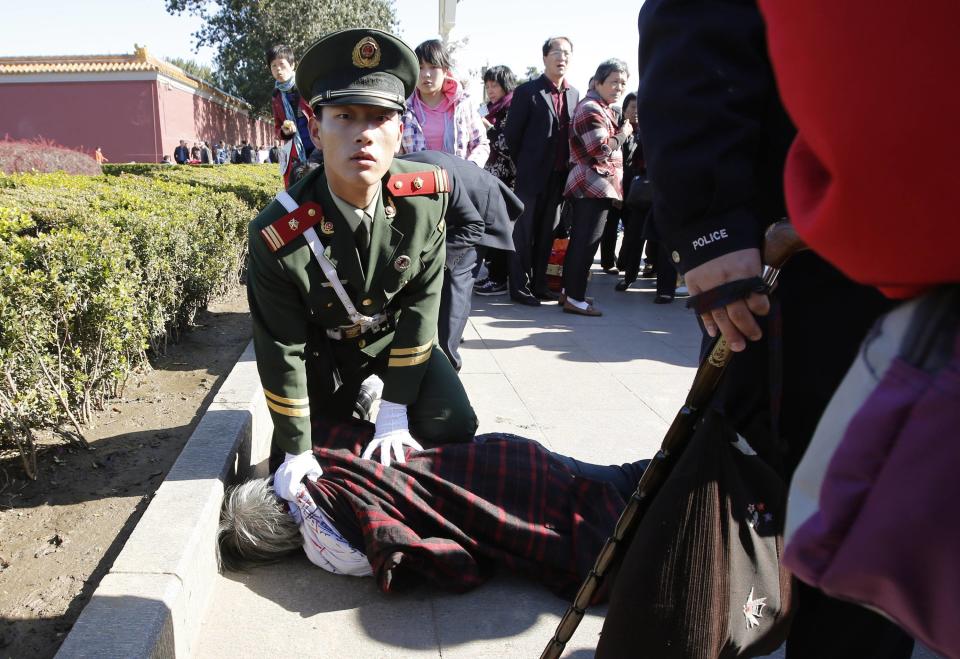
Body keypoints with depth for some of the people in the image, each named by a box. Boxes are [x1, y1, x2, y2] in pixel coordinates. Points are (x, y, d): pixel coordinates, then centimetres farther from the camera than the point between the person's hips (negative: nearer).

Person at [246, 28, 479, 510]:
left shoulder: (428, 197, -27)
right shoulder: (277, 237, -32)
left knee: (453, 432, -10)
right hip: (324, 350, -1)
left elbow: (423, 299, -16)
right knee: (302, 483, 6)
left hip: (400, 337, 2)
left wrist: (395, 411, -15)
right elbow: (281, 351, -20)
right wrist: (297, 450, -11)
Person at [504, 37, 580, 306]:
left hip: (559, 177, 5)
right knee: (524, 234, 2)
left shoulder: (574, 95, 10)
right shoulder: (527, 91, -6)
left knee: (546, 233, 12)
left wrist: (567, 168, 6)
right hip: (532, 176, -5)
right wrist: (524, 165, 1)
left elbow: (573, 134, 13)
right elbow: (512, 134, -5)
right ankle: (520, 287, 10)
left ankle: (538, 284, 22)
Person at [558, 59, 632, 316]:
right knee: (586, 242, -9)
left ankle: (569, 291, 19)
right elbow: (601, 149, -20)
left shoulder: (602, 109, 21)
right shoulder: (591, 109, -12)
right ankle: (575, 298, -5)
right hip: (594, 187, -11)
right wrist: (623, 134, -7)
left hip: (591, 188, 11)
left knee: (579, 241, 12)